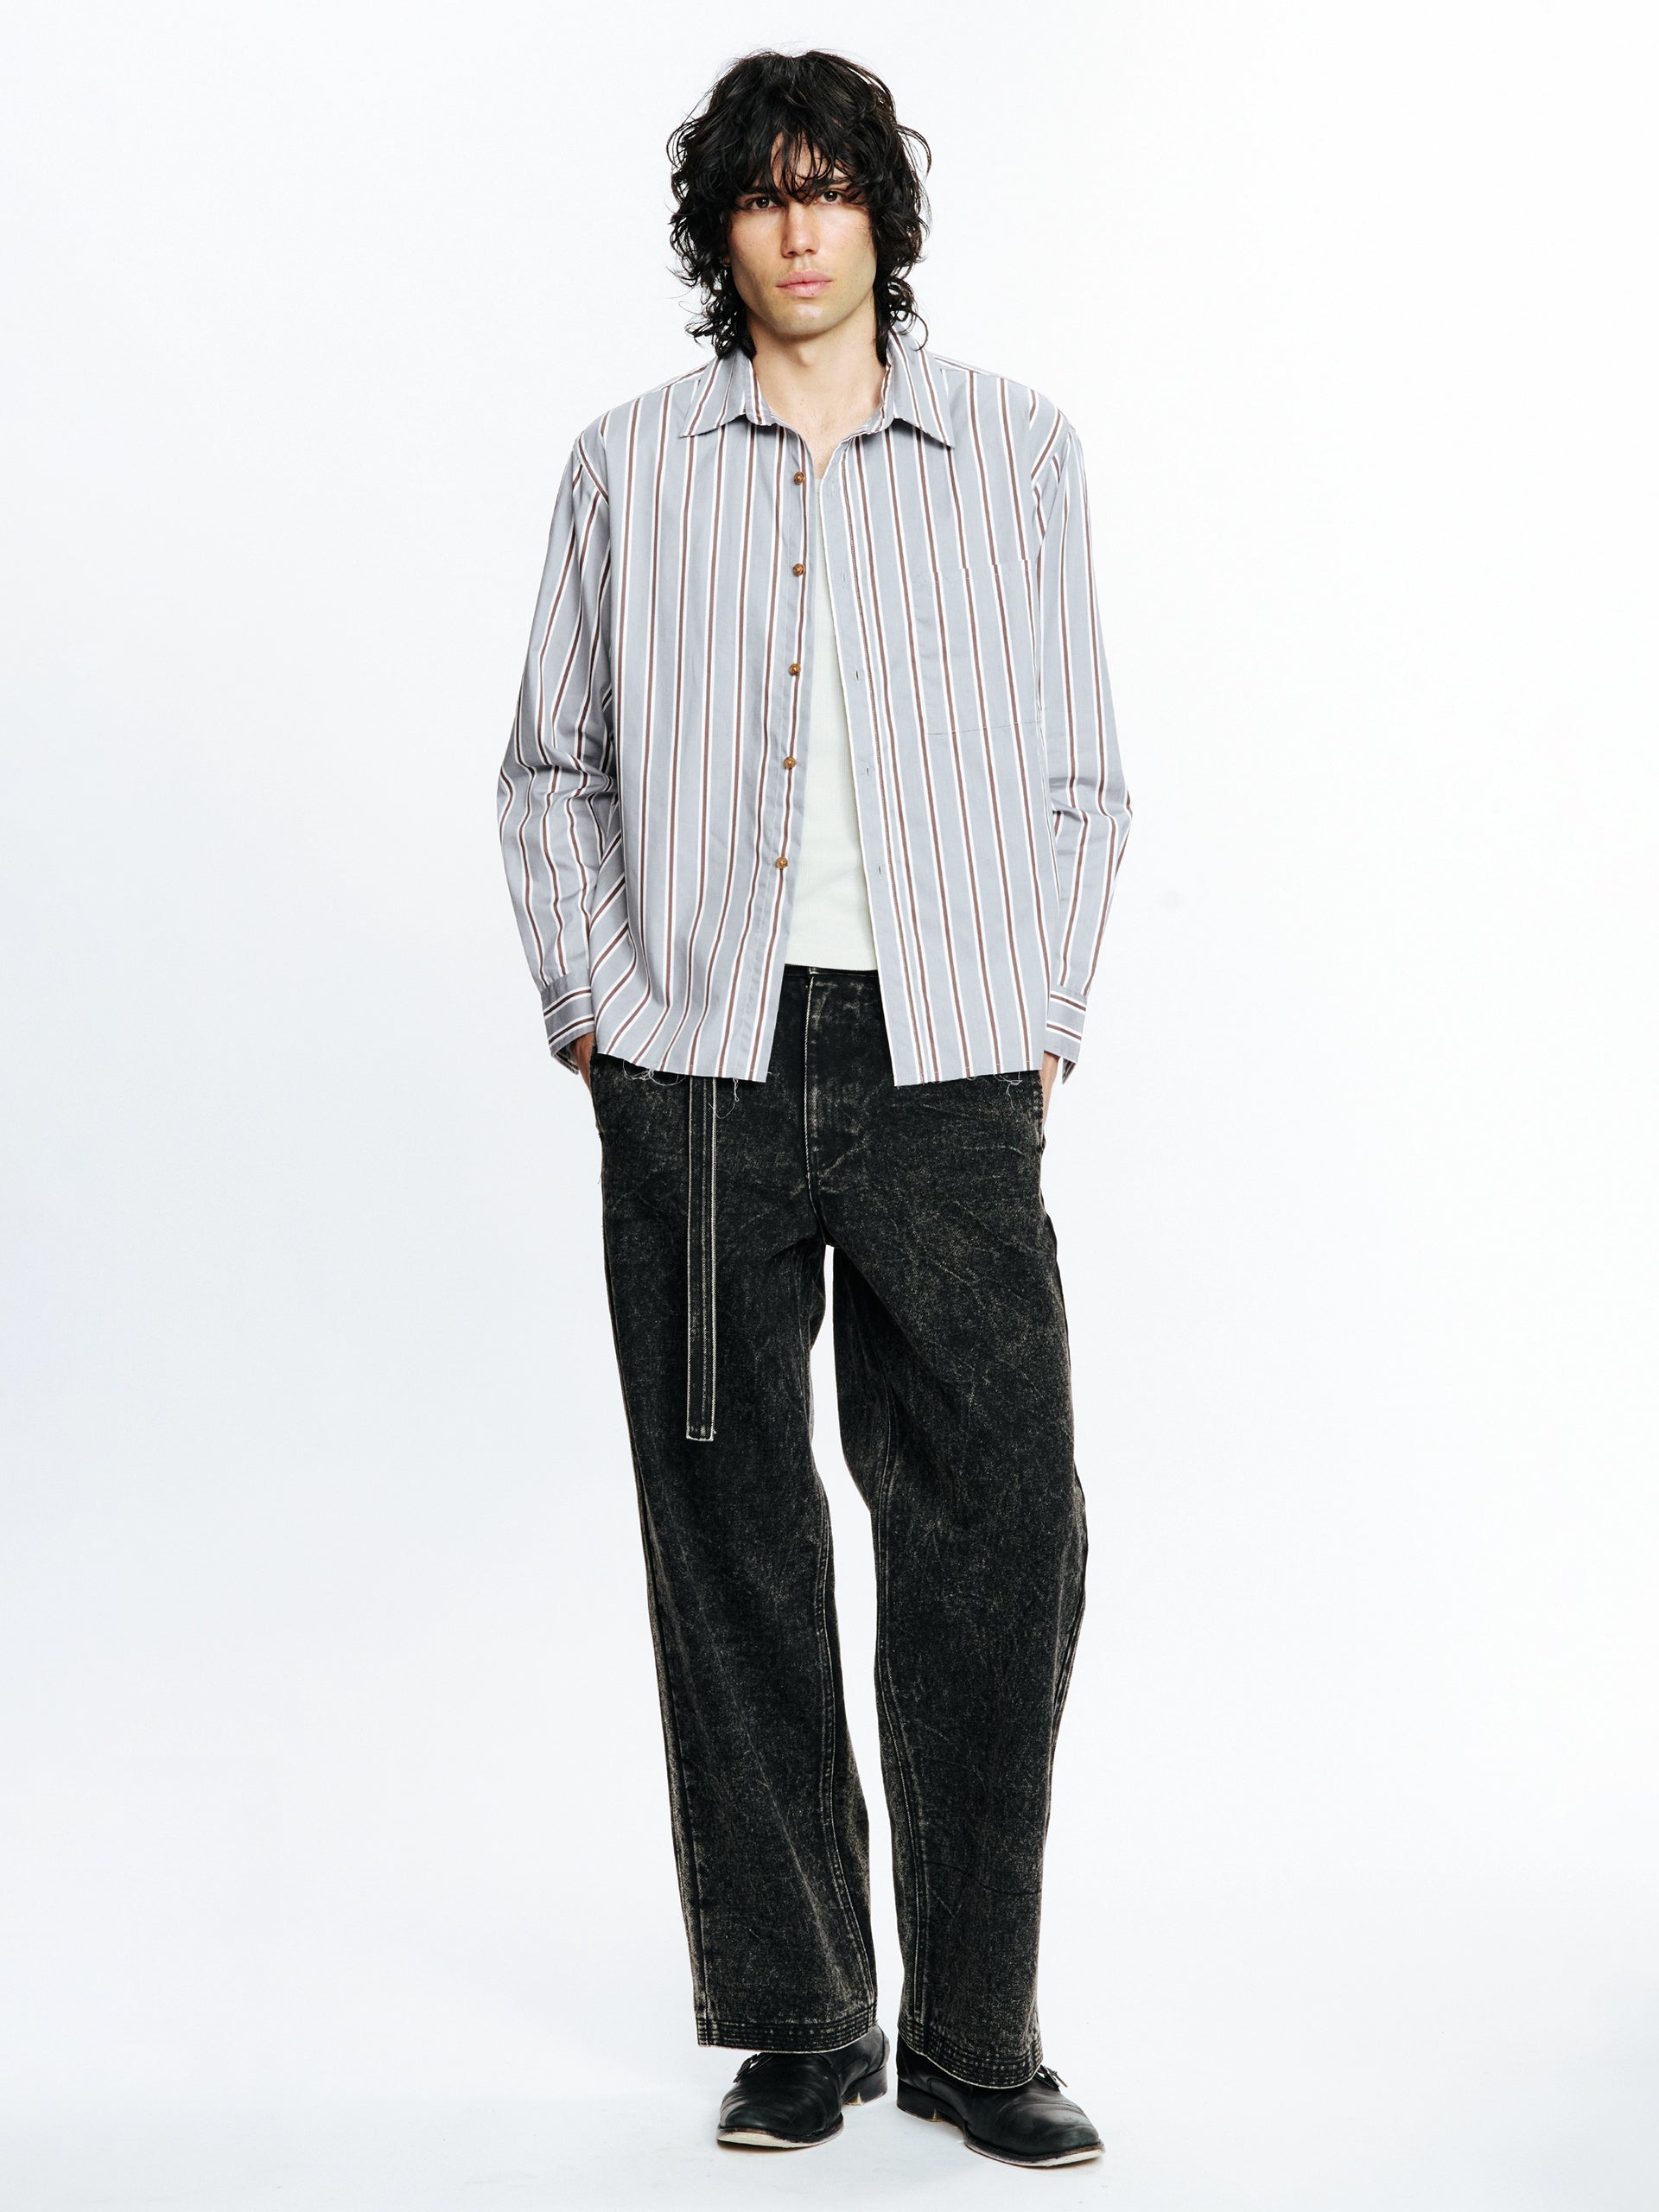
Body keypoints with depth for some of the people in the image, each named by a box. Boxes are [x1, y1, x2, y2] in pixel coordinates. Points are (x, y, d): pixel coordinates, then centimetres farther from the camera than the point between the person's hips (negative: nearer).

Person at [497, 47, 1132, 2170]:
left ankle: (976, 2032, 12)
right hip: (699, 1067, 1)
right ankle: (797, 2020, 17)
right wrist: (586, 1008, 4)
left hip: (949, 1065, 0)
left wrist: (1042, 1022, 2)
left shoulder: (1018, 453, 11)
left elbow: (1079, 778, 11)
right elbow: (550, 770, 15)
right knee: (732, 1542, 4)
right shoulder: (629, 469, 11)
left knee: (999, 1535, -3)